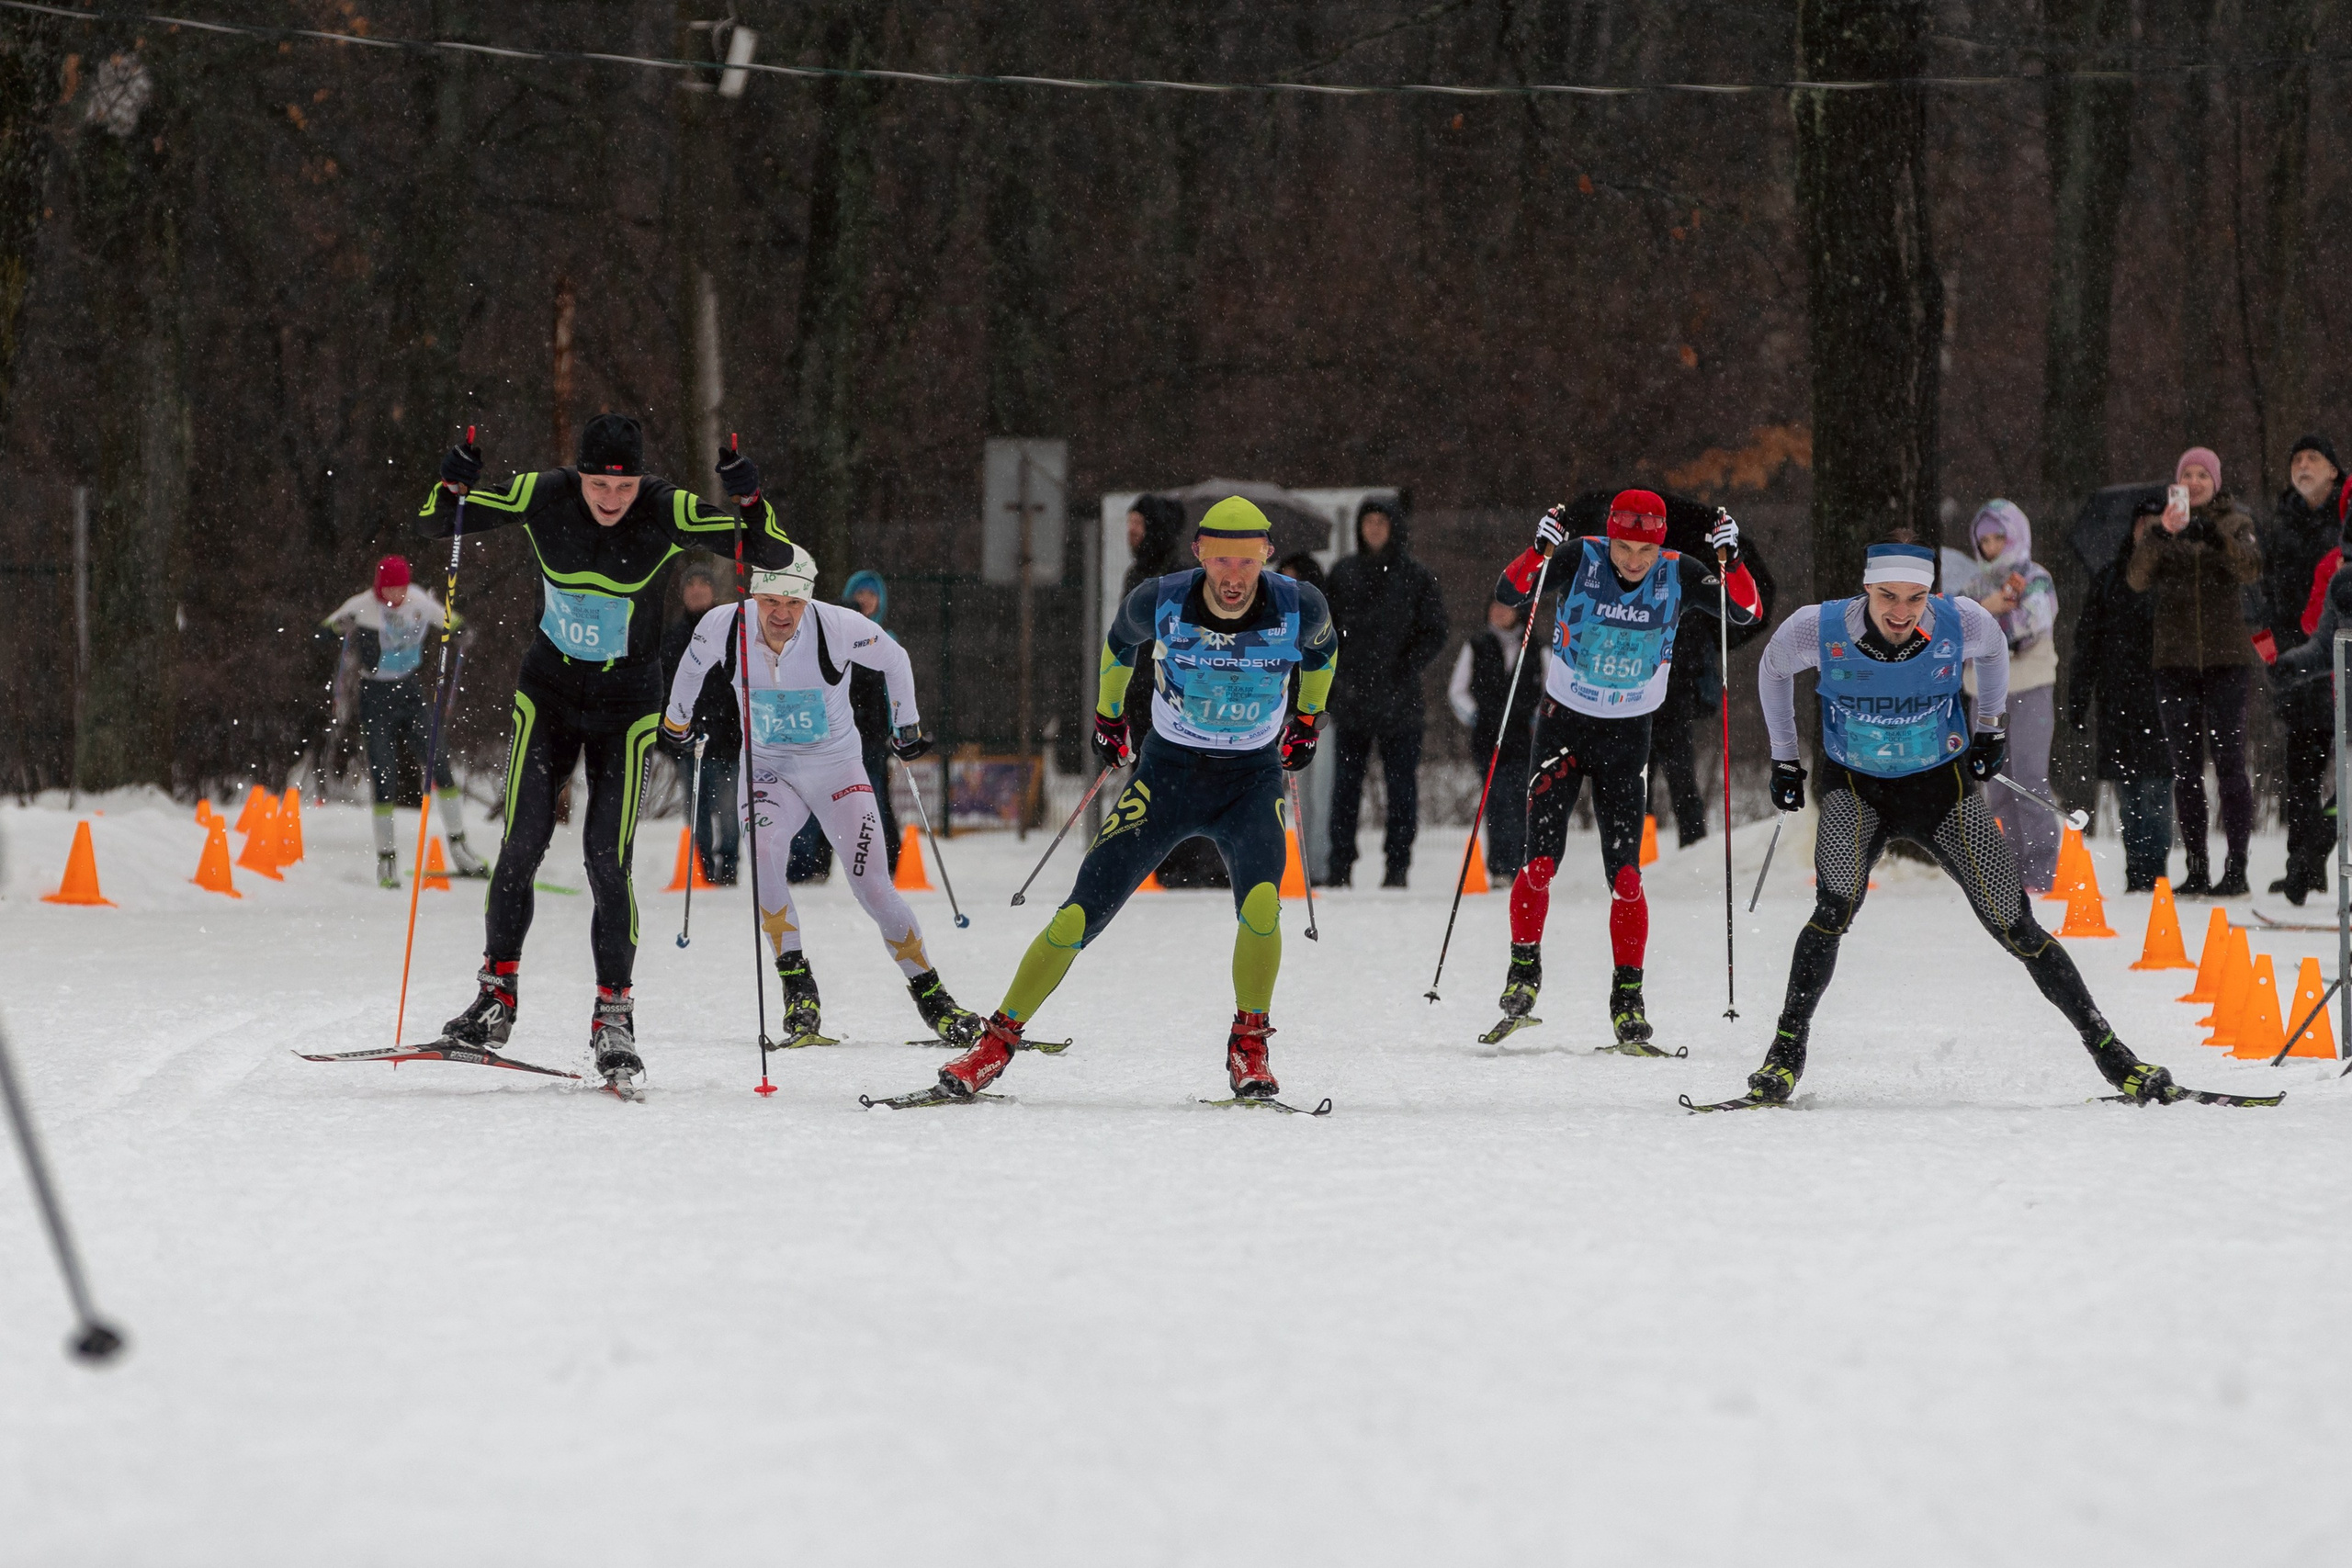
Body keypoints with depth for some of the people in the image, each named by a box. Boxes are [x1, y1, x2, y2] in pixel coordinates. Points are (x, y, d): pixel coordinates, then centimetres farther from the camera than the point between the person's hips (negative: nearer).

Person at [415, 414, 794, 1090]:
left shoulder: (669, 513, -19)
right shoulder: (543, 497, -15)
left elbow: (774, 555, -18)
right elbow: (434, 526, -6)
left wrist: (750, 502, -37)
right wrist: (453, 488, -28)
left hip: (627, 705, -1)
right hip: (549, 693, 1)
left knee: (607, 861, -9)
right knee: (522, 844, -7)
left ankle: (614, 1016, 1)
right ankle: (497, 994, 7)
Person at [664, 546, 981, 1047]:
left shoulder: (838, 627, -21)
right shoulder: (722, 627, -16)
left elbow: (894, 659, -1)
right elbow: (691, 668, 9)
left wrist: (906, 724, 10)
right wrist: (677, 720, 24)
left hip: (837, 766, -1)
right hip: (767, 768, 1)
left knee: (872, 886, -9)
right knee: (764, 854, -28)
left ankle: (932, 1000, 3)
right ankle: (797, 985, -18)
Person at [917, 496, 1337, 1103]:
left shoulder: (1298, 609, -16)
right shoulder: (1161, 603, -17)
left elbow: (1323, 648, 11)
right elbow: (1120, 640, 9)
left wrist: (1307, 721, 18)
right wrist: (1108, 718, 18)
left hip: (1252, 780, 0)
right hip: (1166, 773, 0)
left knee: (1261, 903, -28)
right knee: (1082, 912, -8)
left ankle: (1248, 1048, -10)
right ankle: (998, 1042, 5)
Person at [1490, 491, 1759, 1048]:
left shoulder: (1677, 575, -9)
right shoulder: (1581, 558, -13)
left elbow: (1746, 612, -12)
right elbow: (1508, 594, -20)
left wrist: (1731, 559, -28)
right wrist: (1539, 550, -37)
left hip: (1628, 735, 1)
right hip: (1564, 723, -1)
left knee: (1625, 876, -5)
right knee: (1540, 863, -7)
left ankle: (1627, 1003, 2)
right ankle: (1523, 975, 11)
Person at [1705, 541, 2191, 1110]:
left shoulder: (1961, 625, -20)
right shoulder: (1817, 631, -21)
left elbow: (1995, 648, 7)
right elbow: (1773, 669, 3)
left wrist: (1990, 729, 11)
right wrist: (1783, 758, 7)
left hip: (1943, 785, 1)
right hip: (1854, 786, 0)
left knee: (2015, 927, -3)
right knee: (1836, 908, -26)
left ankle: (2111, 1055, 4)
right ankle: (1785, 1057, -19)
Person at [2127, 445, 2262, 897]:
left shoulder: (2233, 523, 6)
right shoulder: (2159, 526, 9)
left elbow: (2251, 569, -13)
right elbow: (2138, 579, -7)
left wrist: (2212, 532, -29)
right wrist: (2162, 534, -24)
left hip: (2226, 657, -2)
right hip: (2176, 658, 2)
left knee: (2229, 762, -8)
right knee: (2186, 768, 3)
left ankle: (2236, 869, -8)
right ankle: (2196, 871, 6)